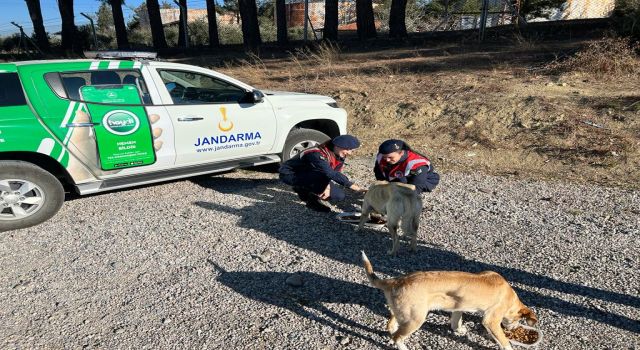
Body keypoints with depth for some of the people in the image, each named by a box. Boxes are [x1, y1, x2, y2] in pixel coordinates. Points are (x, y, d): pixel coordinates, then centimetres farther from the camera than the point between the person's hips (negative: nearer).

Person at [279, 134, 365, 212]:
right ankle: (313, 199, -11)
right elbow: (330, 173, -44)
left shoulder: (340, 155, -8)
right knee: (323, 177, -36)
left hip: (309, 174, 8)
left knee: (339, 196, -4)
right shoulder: (318, 154, -35)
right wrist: (353, 186, -47)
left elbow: (336, 173, -4)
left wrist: (328, 187, -23)